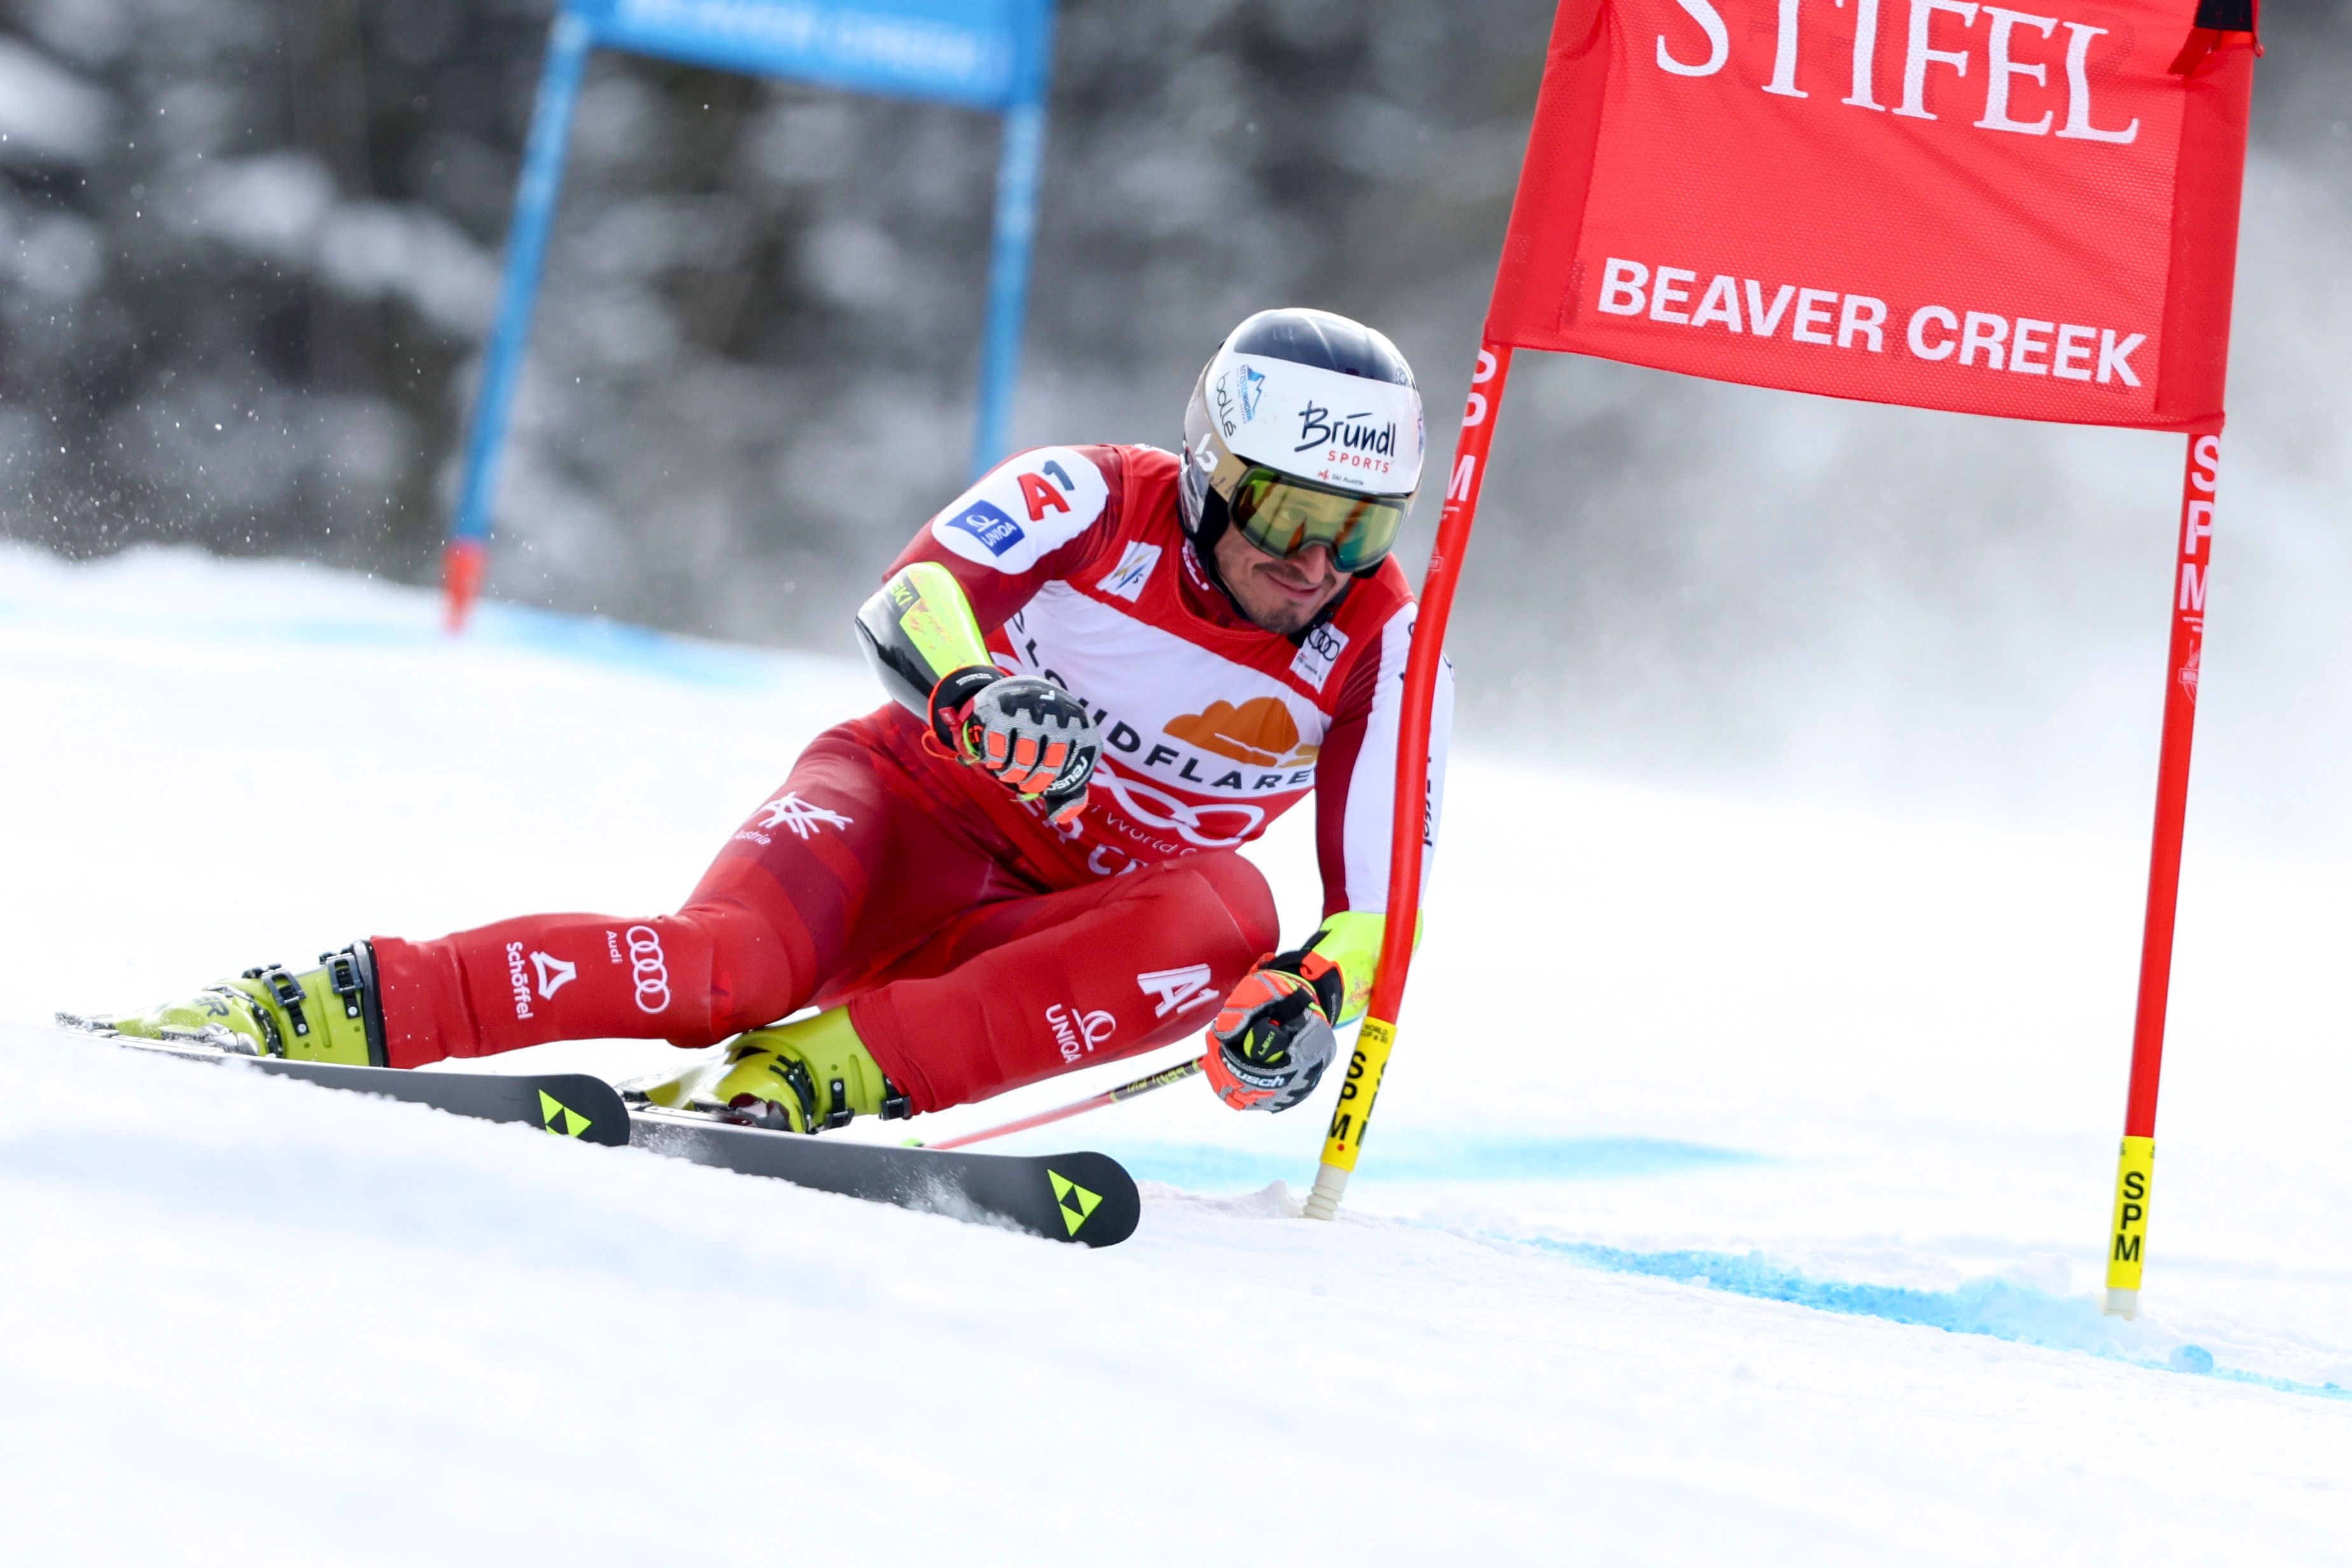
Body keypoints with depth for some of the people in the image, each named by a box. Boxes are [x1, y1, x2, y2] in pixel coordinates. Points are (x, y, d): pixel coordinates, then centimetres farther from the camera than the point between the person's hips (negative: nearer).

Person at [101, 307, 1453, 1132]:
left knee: (1228, 919, -33)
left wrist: (1320, 989, -30)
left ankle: (811, 1077, -39)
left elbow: (1380, 898, -7)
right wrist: (976, 693, -50)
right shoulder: (1093, 502, -12)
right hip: (909, 807, -3)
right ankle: (346, 1010, -33)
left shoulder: (1382, 654, -6)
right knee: (735, 960, -36)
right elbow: (908, 606, -28)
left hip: (1058, 937, 3)